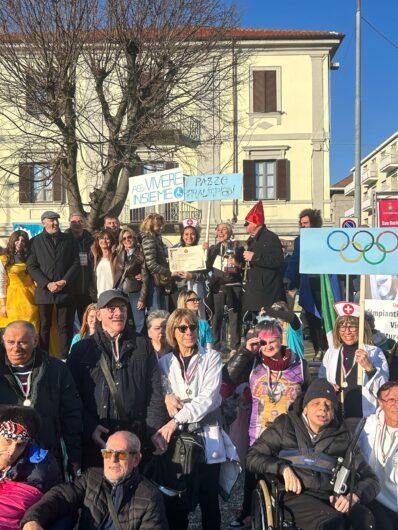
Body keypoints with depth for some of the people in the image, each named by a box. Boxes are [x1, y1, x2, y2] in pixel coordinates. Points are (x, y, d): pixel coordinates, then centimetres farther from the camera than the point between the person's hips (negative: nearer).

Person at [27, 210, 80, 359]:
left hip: (66, 290, 1)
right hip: (44, 291, 0)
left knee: (65, 327, 2)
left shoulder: (68, 240, 11)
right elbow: (32, 266, 1)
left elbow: (75, 263, 6)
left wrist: (64, 281, -8)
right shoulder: (36, 241, 7)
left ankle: (64, 358, 8)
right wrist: (47, 284, -10)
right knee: (44, 327, 6)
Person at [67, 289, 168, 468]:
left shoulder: (143, 345, 9)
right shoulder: (81, 349, 7)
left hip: (137, 438, 1)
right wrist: (89, 428, -9)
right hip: (95, 441, 0)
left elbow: (154, 391, 5)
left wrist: (154, 429, -4)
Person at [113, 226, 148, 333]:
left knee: (140, 324, -3)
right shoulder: (119, 254, 9)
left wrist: (142, 298, -10)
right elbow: (115, 273, 12)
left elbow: (145, 277, -6)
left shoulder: (140, 254, -3)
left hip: (135, 292, -3)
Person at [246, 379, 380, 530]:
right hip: (295, 494, -2)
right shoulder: (285, 425, 13)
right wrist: (283, 468, -7)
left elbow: (370, 478, 17)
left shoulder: (342, 437, 18)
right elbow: (252, 457, 11)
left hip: (331, 498, 3)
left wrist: (354, 496, -6)